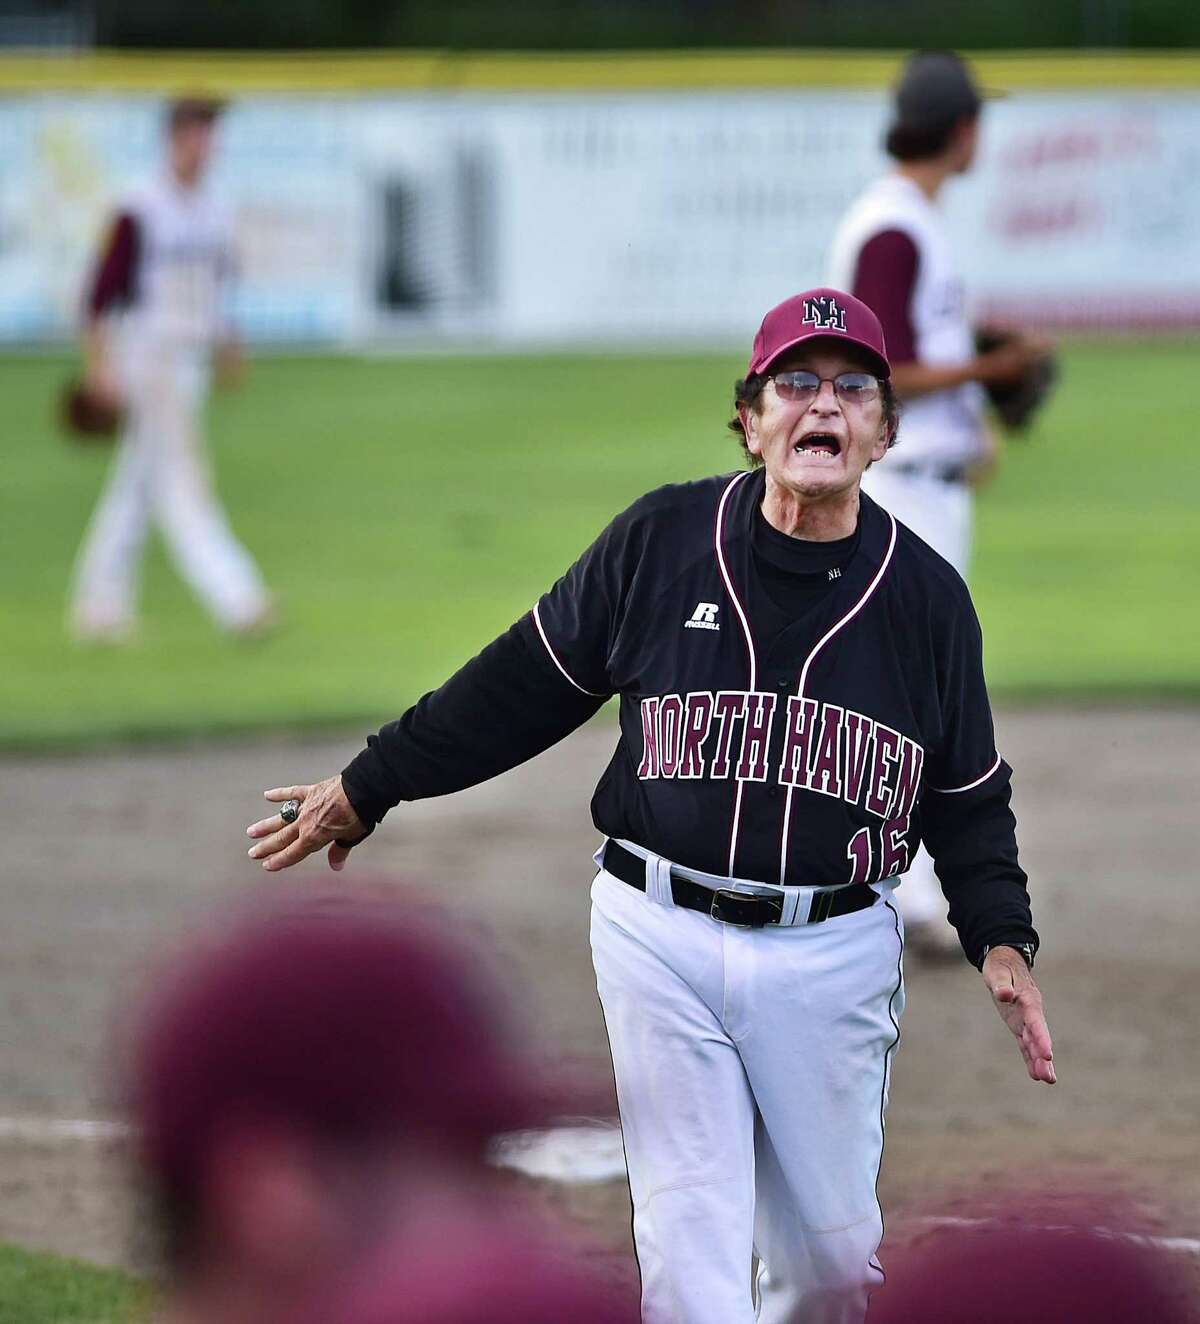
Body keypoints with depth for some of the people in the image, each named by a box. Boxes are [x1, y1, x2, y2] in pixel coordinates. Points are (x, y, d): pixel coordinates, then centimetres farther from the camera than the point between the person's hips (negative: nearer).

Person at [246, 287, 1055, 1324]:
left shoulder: (927, 595, 1)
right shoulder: (660, 540, -2)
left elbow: (969, 798, 10)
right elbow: (526, 683, 8)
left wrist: (1002, 939, -4)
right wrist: (369, 787, 11)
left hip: (835, 958, 1)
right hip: (660, 937, -1)